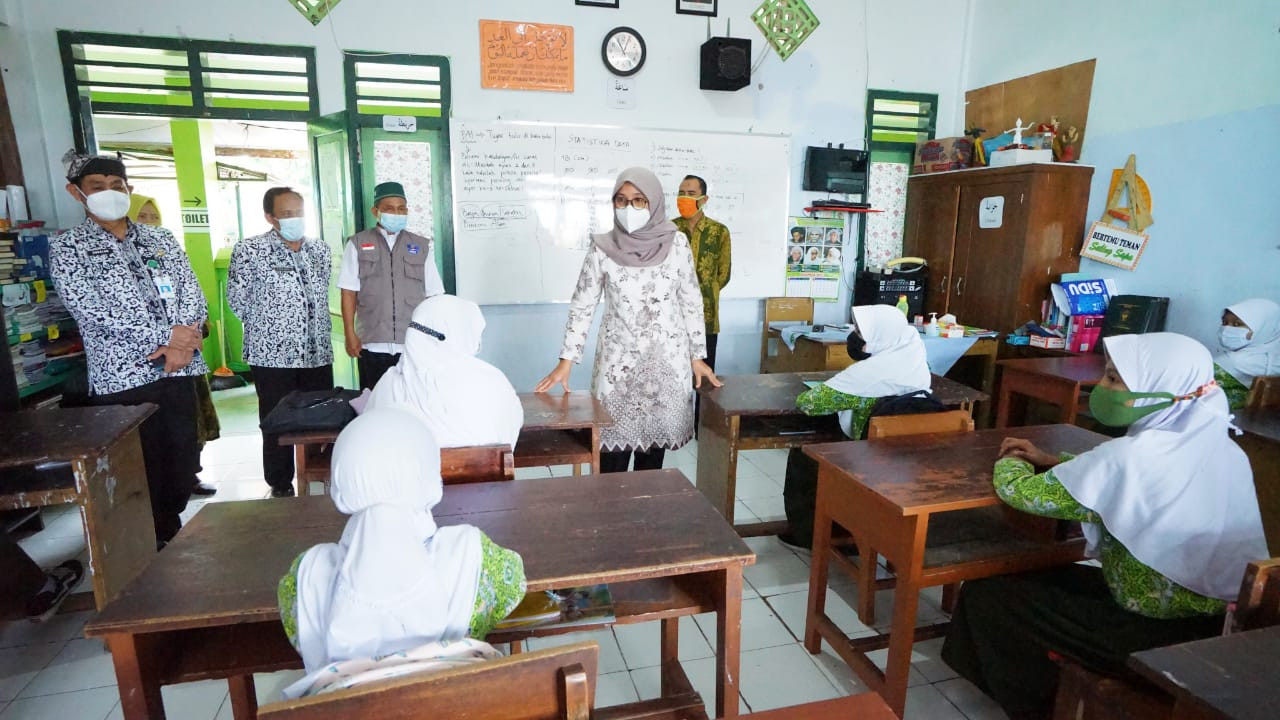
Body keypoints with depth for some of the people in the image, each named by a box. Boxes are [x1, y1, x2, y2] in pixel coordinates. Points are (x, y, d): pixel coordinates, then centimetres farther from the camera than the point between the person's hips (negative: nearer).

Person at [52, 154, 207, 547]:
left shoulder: (161, 239, 12)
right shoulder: (67, 248, 1)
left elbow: (193, 294, 5)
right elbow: (92, 310, -12)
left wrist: (183, 343, -12)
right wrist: (167, 335, -16)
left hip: (178, 370, 4)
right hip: (121, 378, -3)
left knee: (184, 468, 11)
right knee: (142, 475, 4)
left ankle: (174, 538, 30)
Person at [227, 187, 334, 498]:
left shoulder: (320, 250, 8)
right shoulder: (249, 250, -7)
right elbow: (237, 298, -2)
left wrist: (316, 330, 14)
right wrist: (264, 325, 6)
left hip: (318, 353, 4)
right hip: (273, 354, -4)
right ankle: (281, 487, 21)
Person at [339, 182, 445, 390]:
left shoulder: (422, 246, 8)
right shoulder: (357, 244, 6)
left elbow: (433, 296, 7)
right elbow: (349, 292, 4)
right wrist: (350, 334, -1)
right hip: (372, 344, 0)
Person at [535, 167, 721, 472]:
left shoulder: (676, 243, -3)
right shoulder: (602, 247, -5)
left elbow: (692, 303, 4)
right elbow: (582, 306, -1)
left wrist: (697, 356, 3)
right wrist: (566, 361, -6)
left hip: (667, 359, 1)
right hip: (618, 359, -1)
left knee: (656, 436, 9)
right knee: (614, 442, -2)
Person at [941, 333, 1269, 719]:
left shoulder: (1132, 455, -26)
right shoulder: (1220, 447, 0)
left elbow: (1019, 491, -18)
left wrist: (1010, 463, 4)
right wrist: (1052, 462, 13)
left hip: (1159, 636, -8)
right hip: (1222, 624, 8)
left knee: (986, 592, 3)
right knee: (1041, 576, 24)